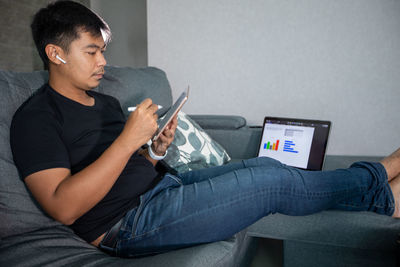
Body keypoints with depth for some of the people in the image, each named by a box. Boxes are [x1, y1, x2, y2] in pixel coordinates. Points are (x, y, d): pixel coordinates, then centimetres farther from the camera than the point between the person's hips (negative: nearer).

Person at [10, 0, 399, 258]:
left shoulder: (105, 102, 17)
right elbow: (63, 207, -21)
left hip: (162, 187, 9)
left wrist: (156, 150, -4)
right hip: (129, 222, -8)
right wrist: (129, 139, -24)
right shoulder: (36, 117, -8)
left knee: (263, 166, -2)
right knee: (271, 181, -13)